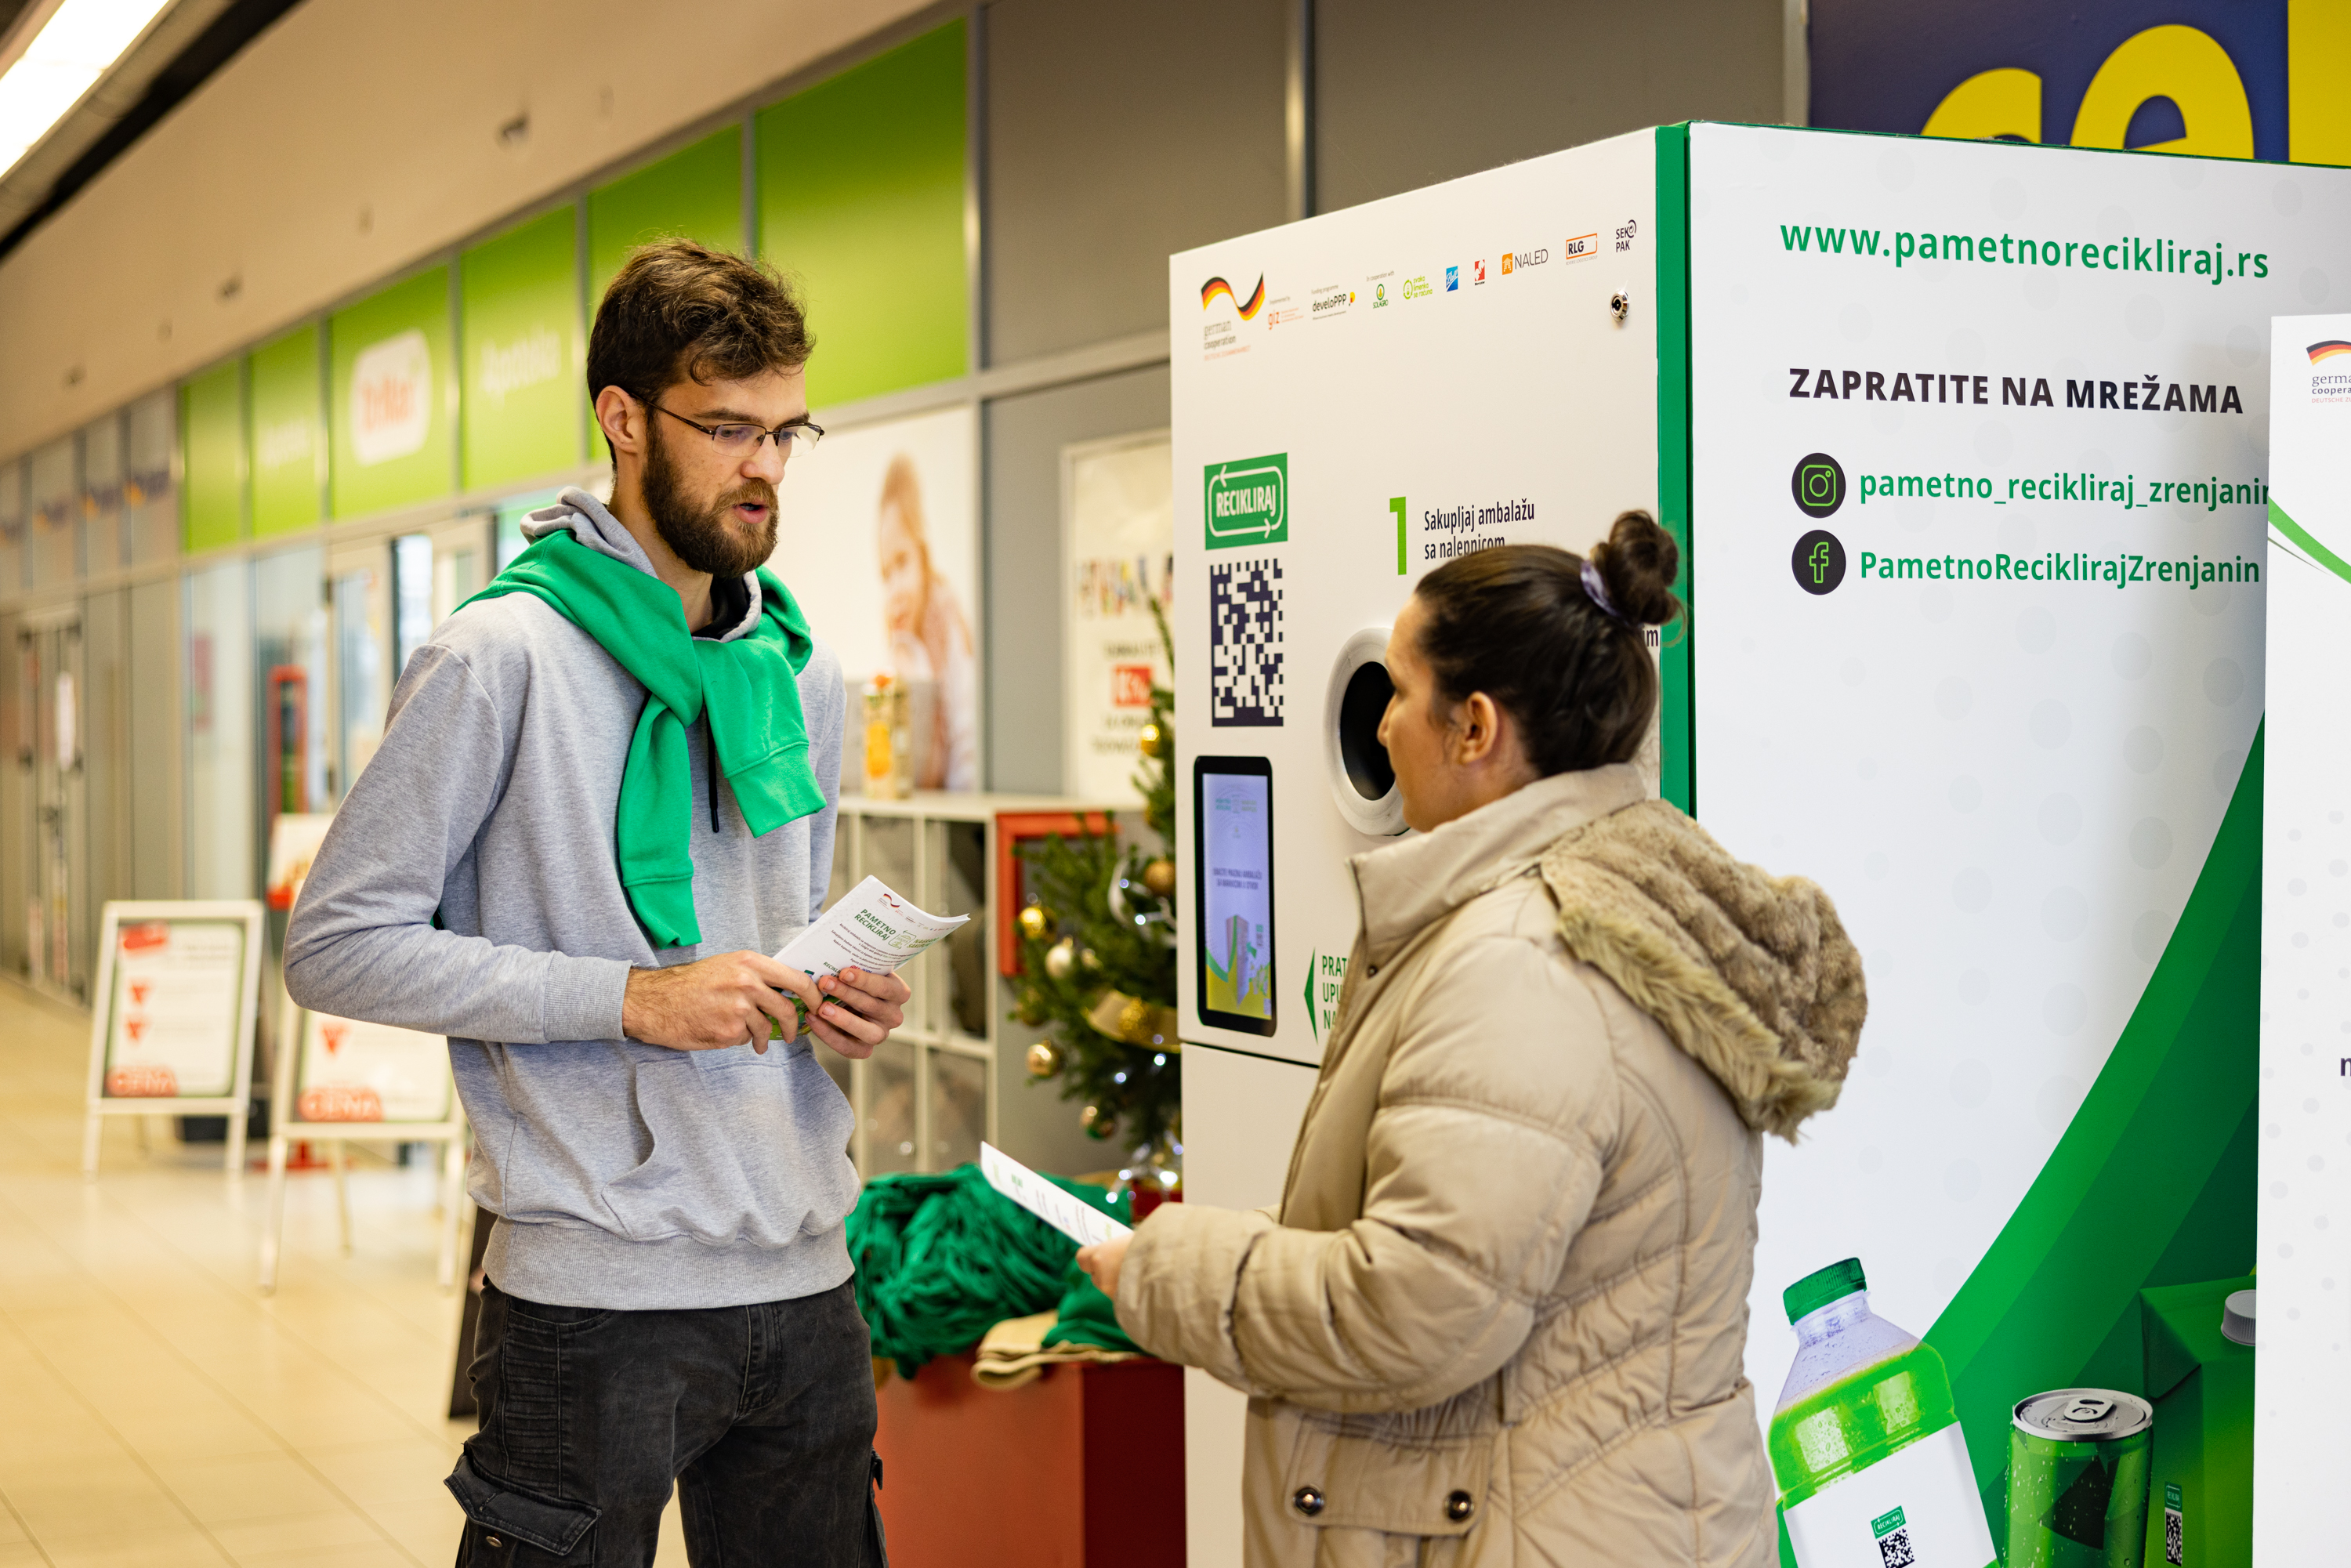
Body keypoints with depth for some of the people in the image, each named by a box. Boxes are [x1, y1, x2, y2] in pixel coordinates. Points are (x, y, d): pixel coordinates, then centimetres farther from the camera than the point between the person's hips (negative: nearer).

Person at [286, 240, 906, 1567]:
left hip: (805, 1279, 6)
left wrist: (844, 997, 2)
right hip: (598, 1293, -6)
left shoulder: (802, 671, 13)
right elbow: (339, 945, -11)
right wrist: (630, 1000, -17)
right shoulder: (505, 657, -9)